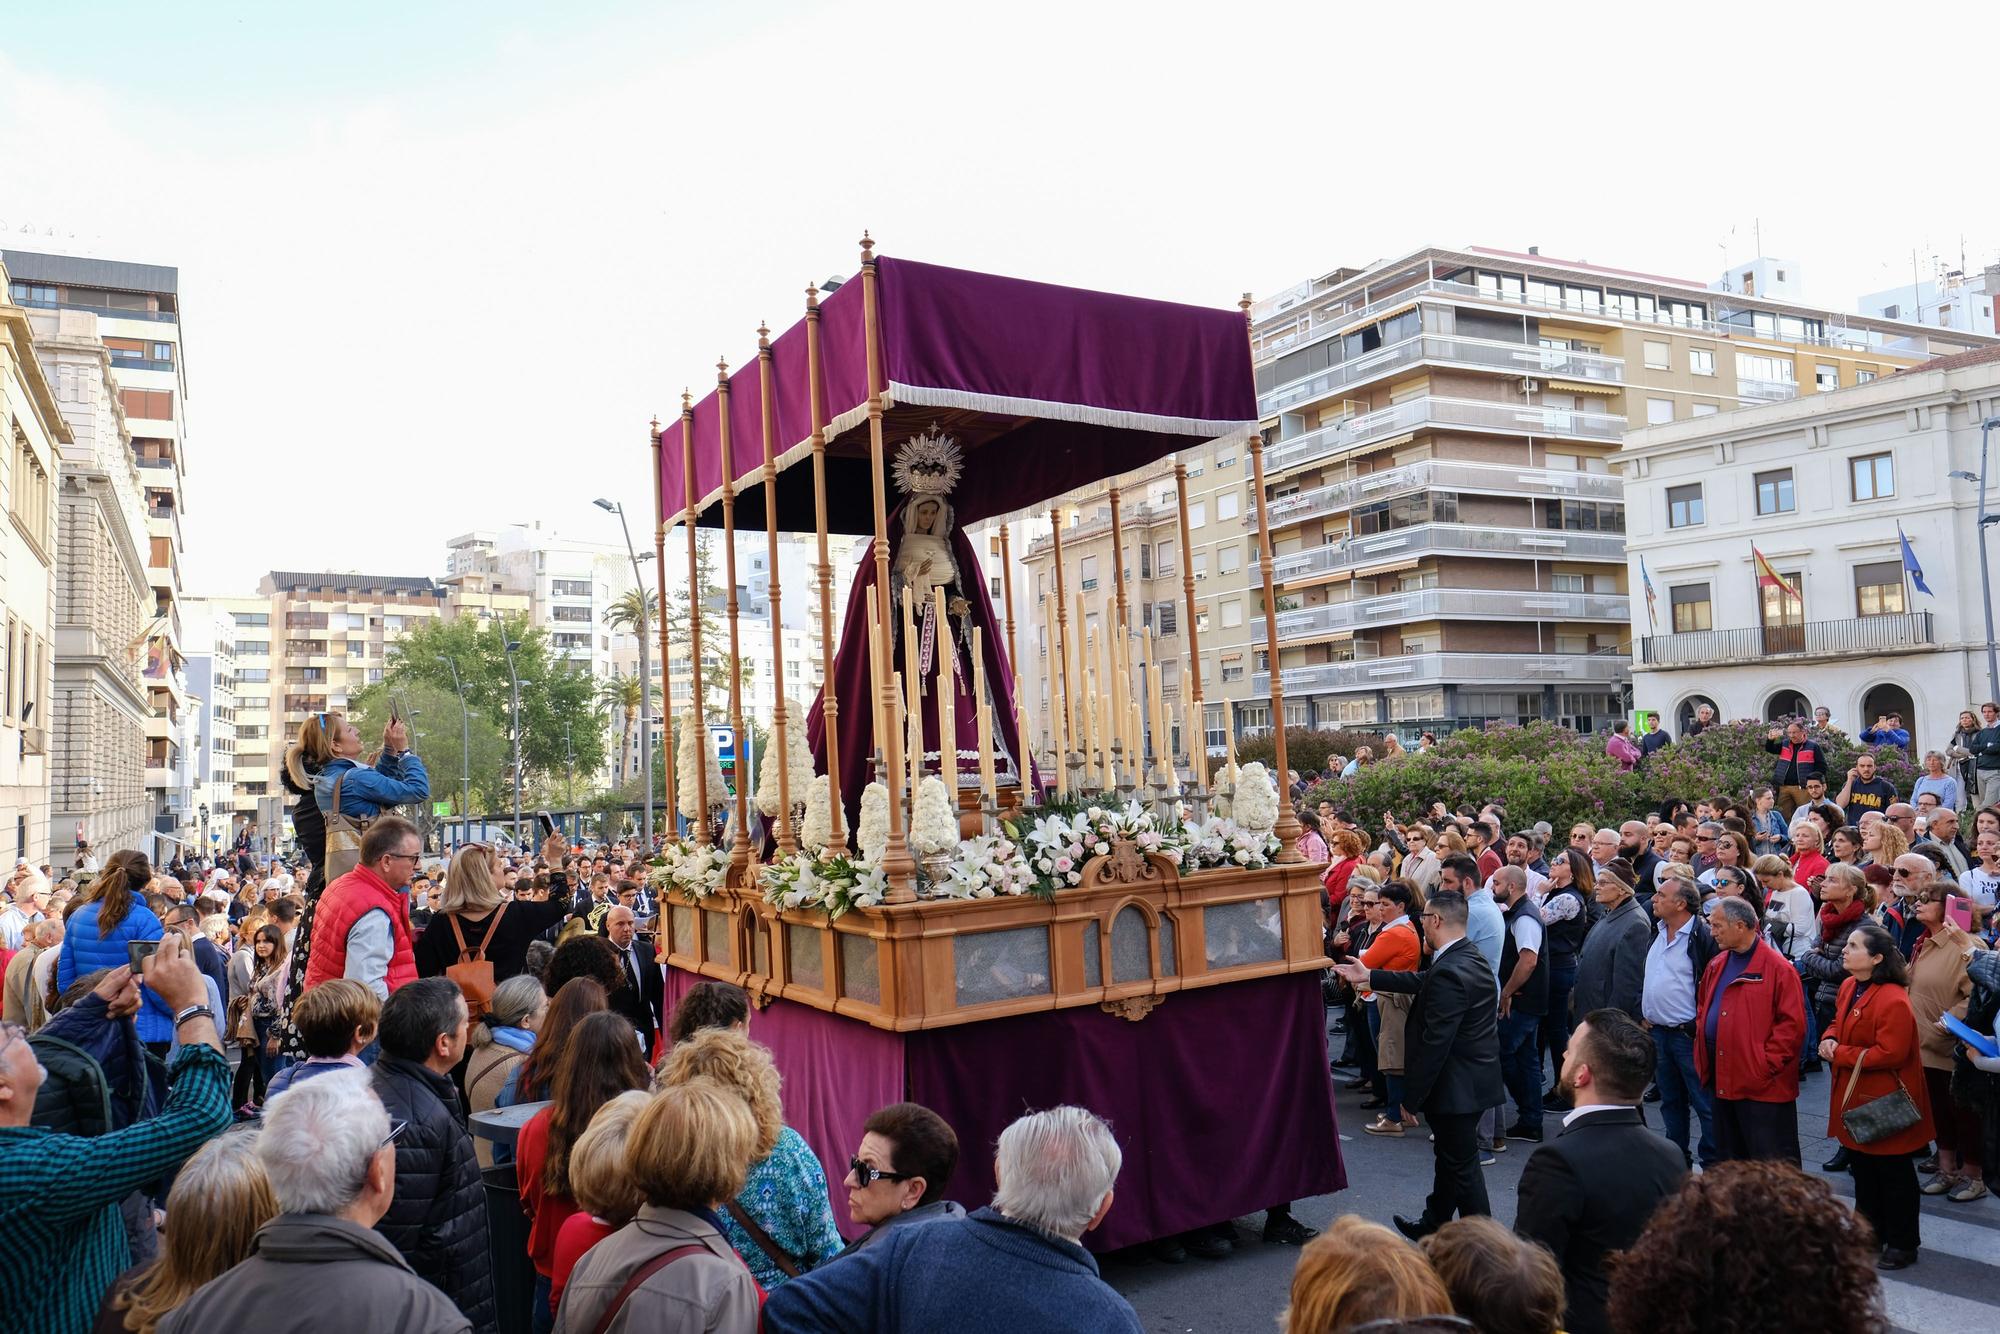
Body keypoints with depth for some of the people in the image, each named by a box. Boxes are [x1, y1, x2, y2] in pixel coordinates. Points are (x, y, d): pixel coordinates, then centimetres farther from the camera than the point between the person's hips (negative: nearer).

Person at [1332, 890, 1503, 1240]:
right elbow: (1423, 981, 18)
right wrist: (1369, 977, 23)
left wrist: (1412, 1093, -18)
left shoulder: (1449, 974, -27)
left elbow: (1433, 1042, -26)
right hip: (1473, 1077, 10)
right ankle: (1433, 1225, 41)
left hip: (1457, 1087, -10)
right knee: (1450, 1158, 24)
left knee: (1462, 1166, 3)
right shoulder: (1468, 958, 4)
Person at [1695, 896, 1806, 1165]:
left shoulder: (1777, 968, -12)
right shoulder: (1717, 965, 12)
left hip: (1763, 1087, -7)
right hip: (1721, 1082, 8)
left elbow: (1792, 1024, -14)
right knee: (1729, 1157, 18)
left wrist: (1766, 1064, -16)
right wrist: (1702, 1053, 9)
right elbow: (1702, 1009, 21)